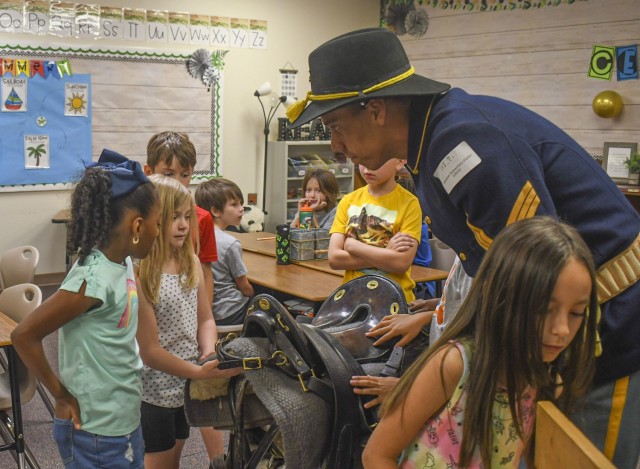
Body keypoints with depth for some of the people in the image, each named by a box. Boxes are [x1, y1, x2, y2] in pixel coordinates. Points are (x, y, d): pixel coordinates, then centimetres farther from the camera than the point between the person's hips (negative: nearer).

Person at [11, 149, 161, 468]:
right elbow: (24, 335, -24)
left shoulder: (121, 262, -1)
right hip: (96, 433, -8)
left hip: (124, 421, 8)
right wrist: (62, 396, -15)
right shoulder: (95, 279, -26)